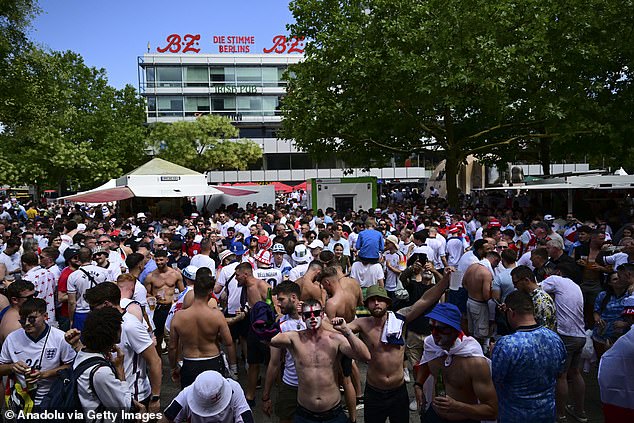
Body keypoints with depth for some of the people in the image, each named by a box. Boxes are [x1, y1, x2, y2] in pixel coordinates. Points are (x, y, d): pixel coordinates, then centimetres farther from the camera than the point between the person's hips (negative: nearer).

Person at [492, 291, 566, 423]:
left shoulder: (505, 345, -30)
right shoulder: (555, 339, -10)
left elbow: (493, 381, -18)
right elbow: (561, 374, 5)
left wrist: (493, 352, -3)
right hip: (548, 412, 5)